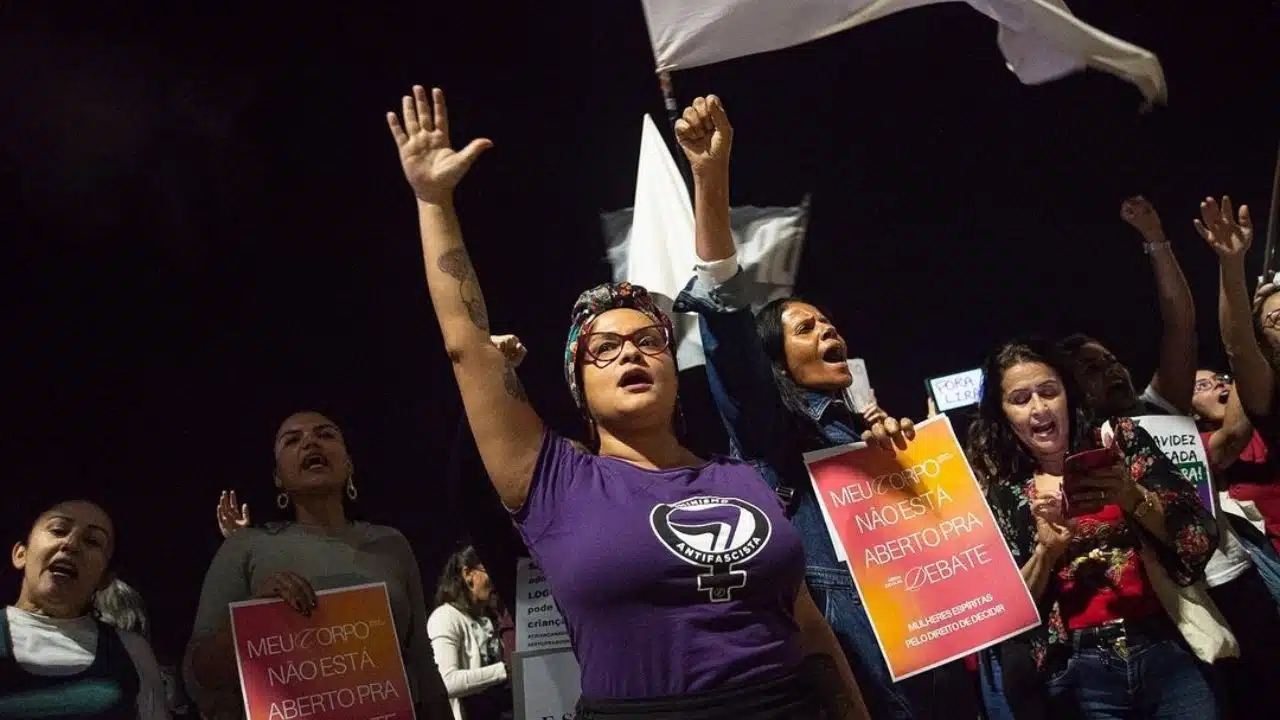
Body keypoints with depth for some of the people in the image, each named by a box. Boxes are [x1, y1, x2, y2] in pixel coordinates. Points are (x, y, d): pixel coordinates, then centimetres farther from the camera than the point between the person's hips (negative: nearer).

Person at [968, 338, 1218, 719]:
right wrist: (1046, 550, -15)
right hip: (1079, 673, 0)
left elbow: (1201, 534, -2)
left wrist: (1133, 498, -17)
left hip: (1167, 648, 1)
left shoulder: (1122, 441, 4)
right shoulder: (1001, 492, 2)